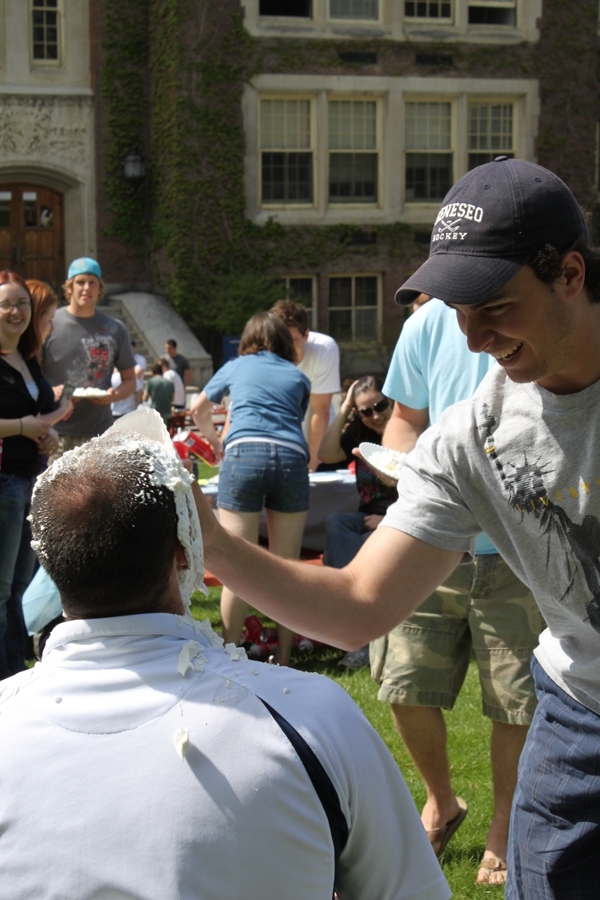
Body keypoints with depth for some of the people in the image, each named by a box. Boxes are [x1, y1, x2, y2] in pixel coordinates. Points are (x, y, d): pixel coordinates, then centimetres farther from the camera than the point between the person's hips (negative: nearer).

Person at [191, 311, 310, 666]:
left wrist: (216, 441, 54)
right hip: (291, 459, 1)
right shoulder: (298, 378, 23)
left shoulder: (235, 367, 23)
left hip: (244, 454, -1)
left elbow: (199, 411, 36)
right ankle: (283, 660, 10)